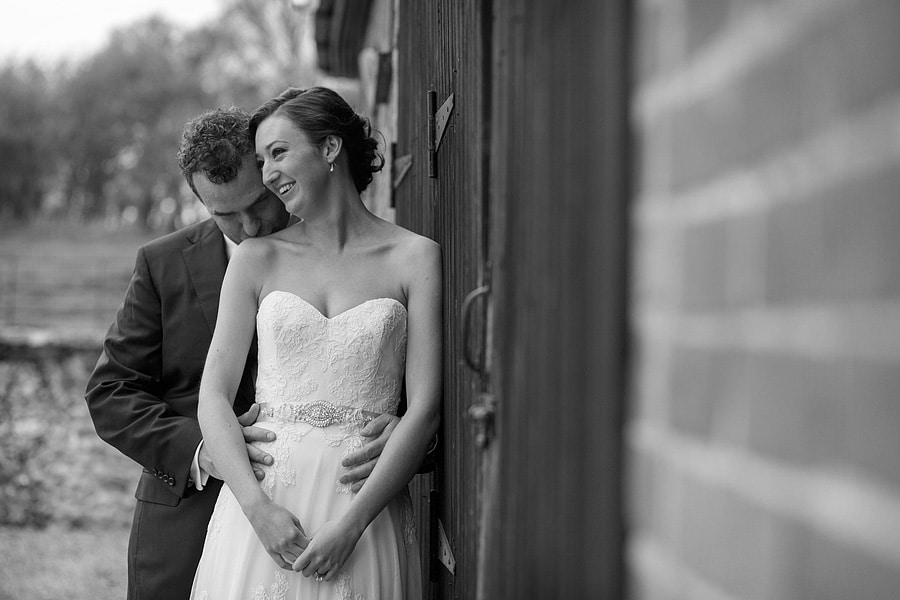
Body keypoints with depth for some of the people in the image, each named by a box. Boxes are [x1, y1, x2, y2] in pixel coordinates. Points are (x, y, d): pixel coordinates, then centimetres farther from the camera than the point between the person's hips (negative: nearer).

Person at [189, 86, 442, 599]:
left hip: (367, 508, -1)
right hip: (261, 503, 2)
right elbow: (214, 395, 1)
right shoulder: (258, 258, 6)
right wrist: (259, 508, -12)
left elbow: (425, 407, -5)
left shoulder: (414, 257, 0)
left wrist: (351, 524, -13)